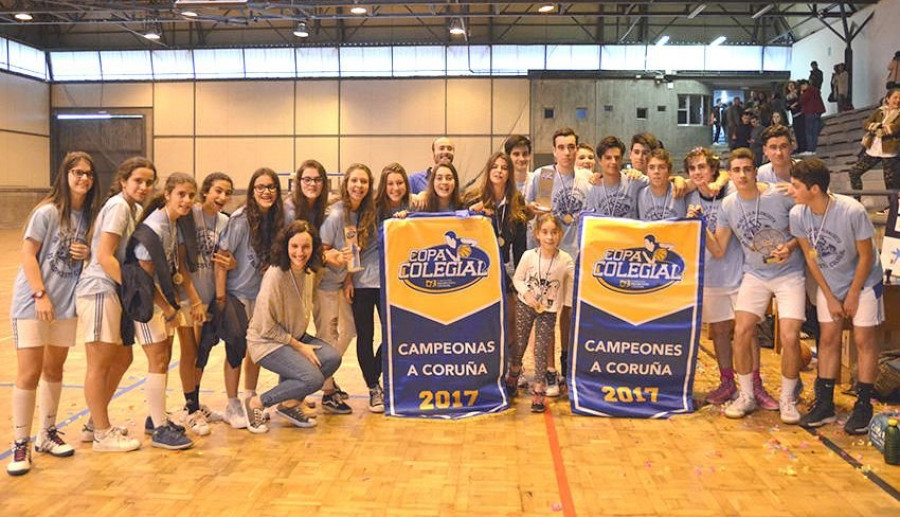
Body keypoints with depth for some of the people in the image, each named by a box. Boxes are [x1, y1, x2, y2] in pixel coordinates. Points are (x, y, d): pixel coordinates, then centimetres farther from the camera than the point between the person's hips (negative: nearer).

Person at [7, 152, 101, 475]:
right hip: (33, 302, -6)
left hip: (66, 303, 6)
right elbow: (28, 255, -12)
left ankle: (46, 434, 27)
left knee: (54, 369, 14)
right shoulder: (47, 212, -10)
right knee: (29, 373, -6)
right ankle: (20, 445, 5)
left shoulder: (87, 216, 7)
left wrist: (86, 254, -6)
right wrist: (40, 295, -19)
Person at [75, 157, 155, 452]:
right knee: (100, 364, -1)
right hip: (99, 290, -9)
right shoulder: (118, 205, -12)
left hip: (114, 291, 9)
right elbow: (104, 256, -18)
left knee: (122, 358, 16)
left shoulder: (135, 209, 14)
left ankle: (95, 424, 29)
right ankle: (102, 435, 10)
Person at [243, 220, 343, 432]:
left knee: (332, 358, -15)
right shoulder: (275, 276, -23)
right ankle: (256, 403, -4)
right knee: (313, 379, -23)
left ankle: (290, 404, 4)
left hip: (295, 336, 8)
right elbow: (265, 327, -18)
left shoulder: (307, 272, 0)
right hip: (266, 342, -8)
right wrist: (299, 346, -14)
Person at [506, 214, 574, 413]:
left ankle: (538, 391, 10)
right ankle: (513, 376, 39)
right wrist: (526, 293, -17)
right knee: (519, 344, 13)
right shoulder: (528, 255, -12)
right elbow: (517, 279, -2)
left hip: (549, 310, -1)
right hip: (525, 305, 1)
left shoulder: (565, 260, -13)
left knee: (541, 350, 1)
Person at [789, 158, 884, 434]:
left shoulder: (852, 211, -31)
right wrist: (830, 297, -4)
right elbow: (810, 256, -6)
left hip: (864, 281, -4)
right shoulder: (798, 215, -18)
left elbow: (866, 256, -18)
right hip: (829, 282, 4)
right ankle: (824, 403, 14)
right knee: (828, 338, 6)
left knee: (863, 339, -2)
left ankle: (863, 406, 10)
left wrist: (853, 294, -11)